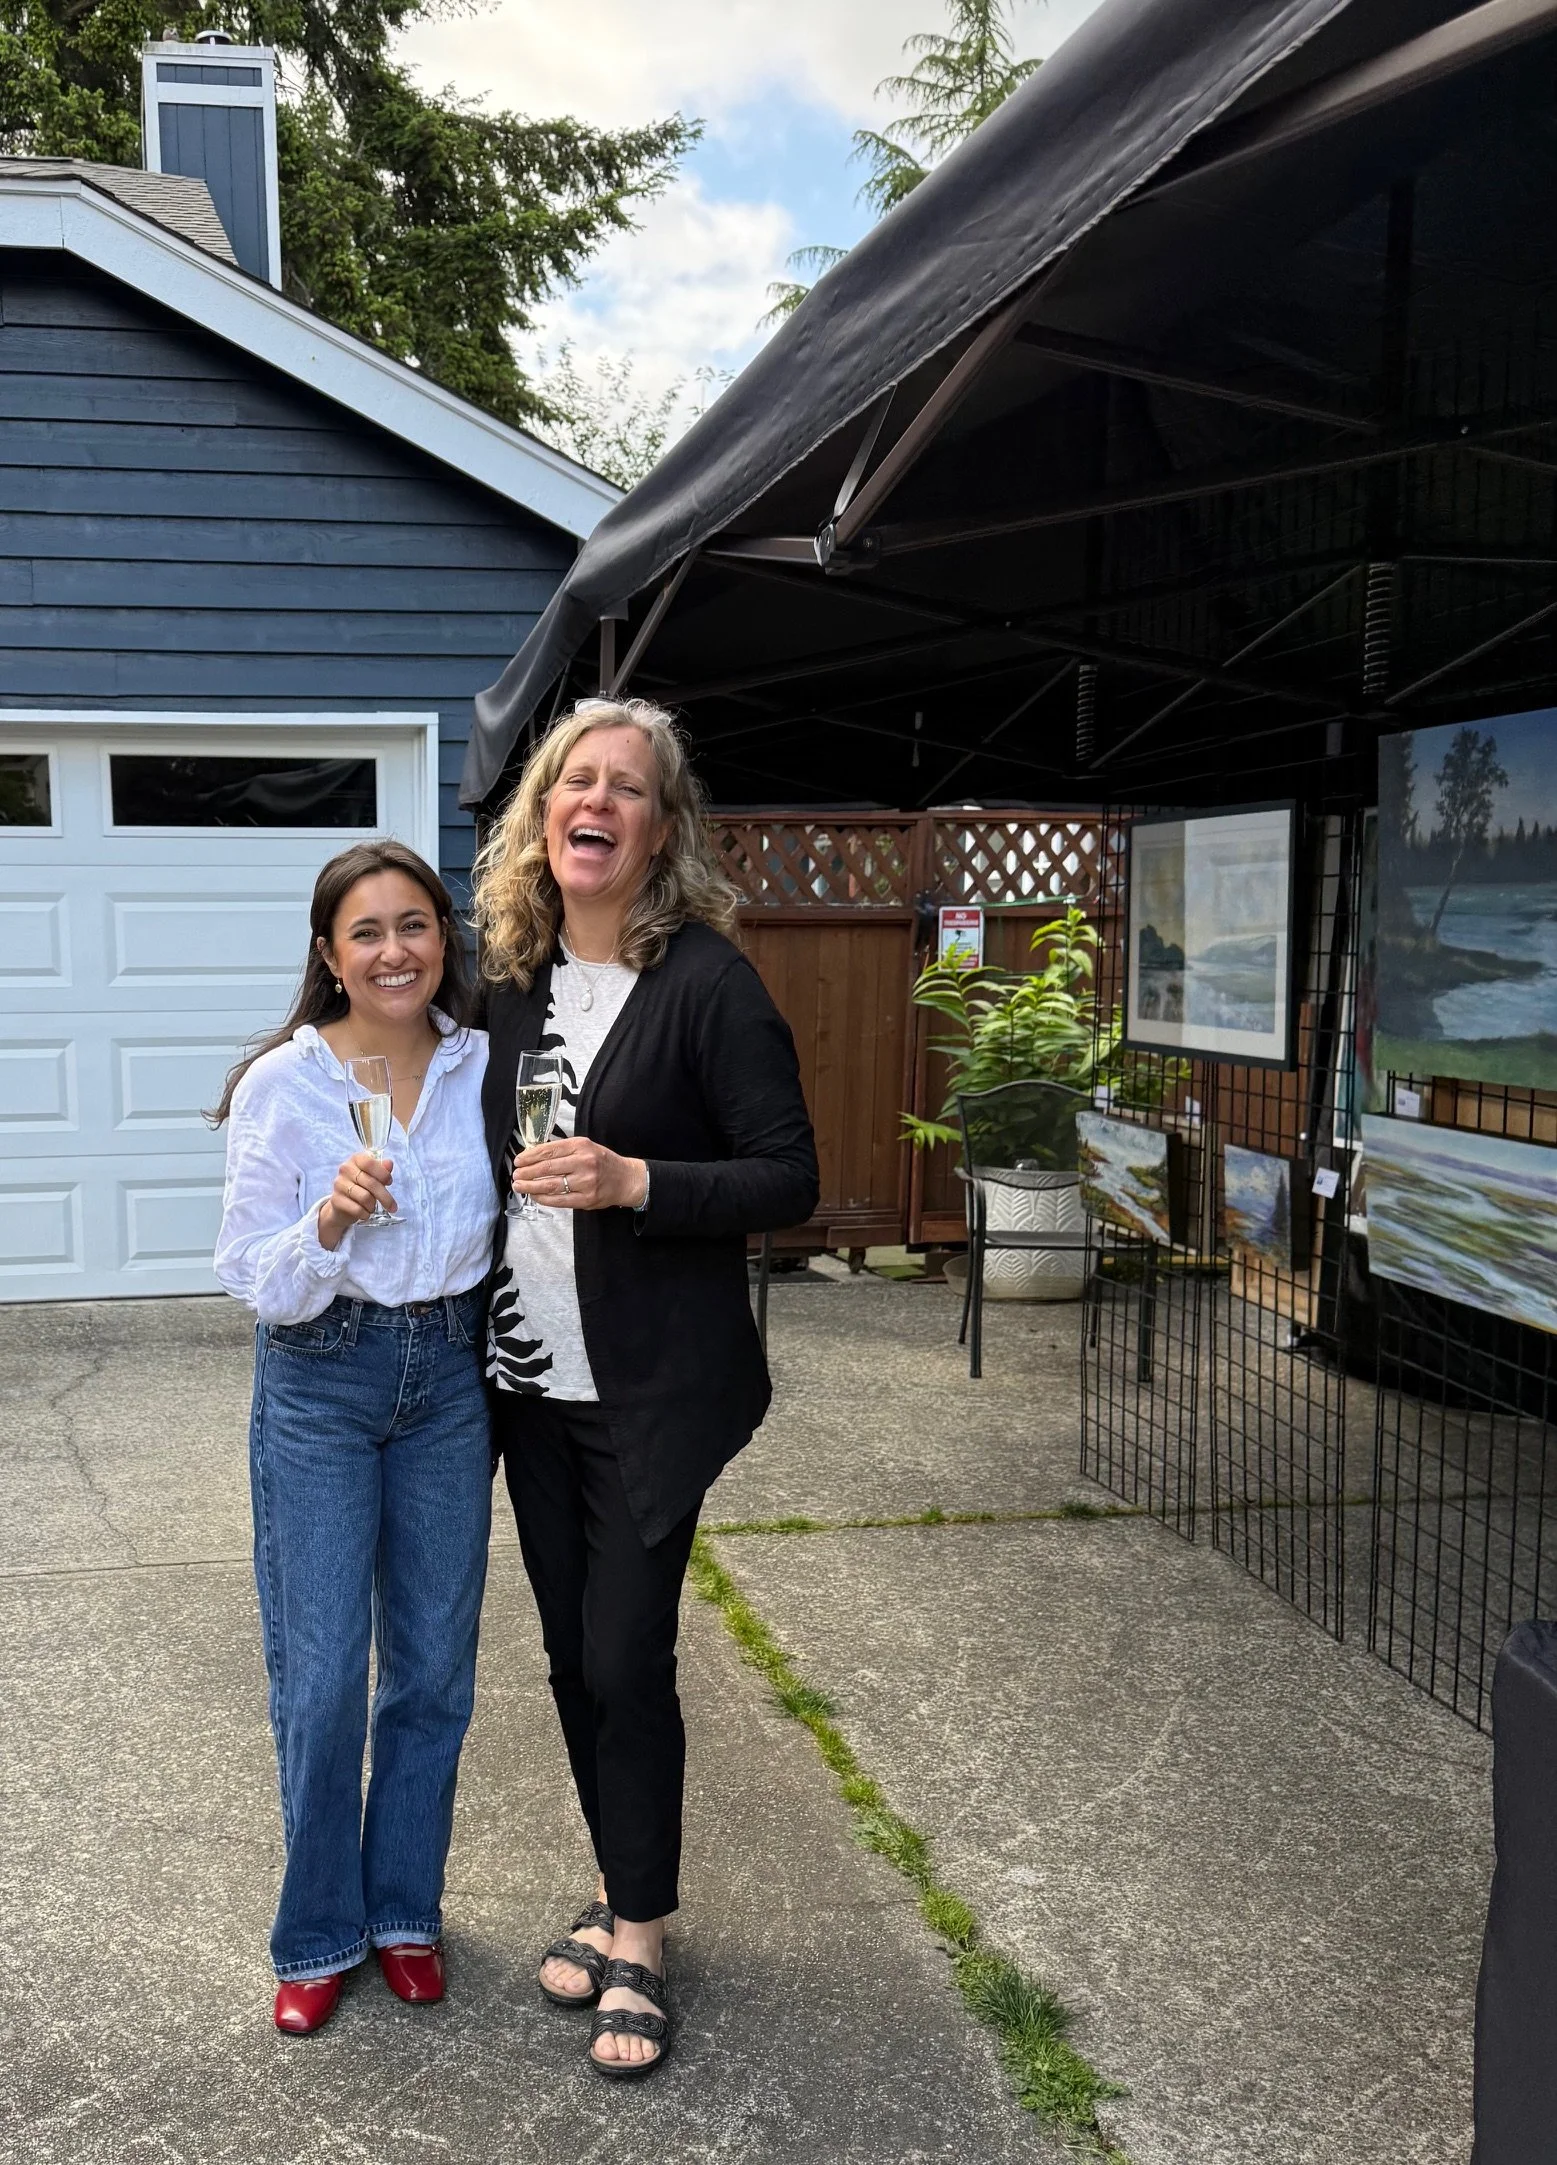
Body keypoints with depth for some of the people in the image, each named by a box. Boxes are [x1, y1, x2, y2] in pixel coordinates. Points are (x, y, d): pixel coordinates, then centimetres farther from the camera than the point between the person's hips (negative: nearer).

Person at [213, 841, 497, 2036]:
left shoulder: (486, 1069, -3)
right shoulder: (281, 1085, -11)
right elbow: (260, 1284, -10)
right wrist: (329, 1224, -28)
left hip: (451, 1377, 3)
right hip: (319, 1387, -3)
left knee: (435, 1667, 12)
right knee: (320, 1677, 2)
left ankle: (405, 1908, 32)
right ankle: (318, 1933, 23)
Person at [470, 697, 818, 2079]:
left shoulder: (708, 979, -13)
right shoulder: (511, 974, 5)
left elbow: (791, 1180, -14)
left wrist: (635, 1183, -26)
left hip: (654, 1387, -6)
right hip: (531, 1379, 6)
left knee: (627, 1659, -1)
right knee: (573, 1655, 15)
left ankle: (640, 1939, 18)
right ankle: (621, 1892, 33)